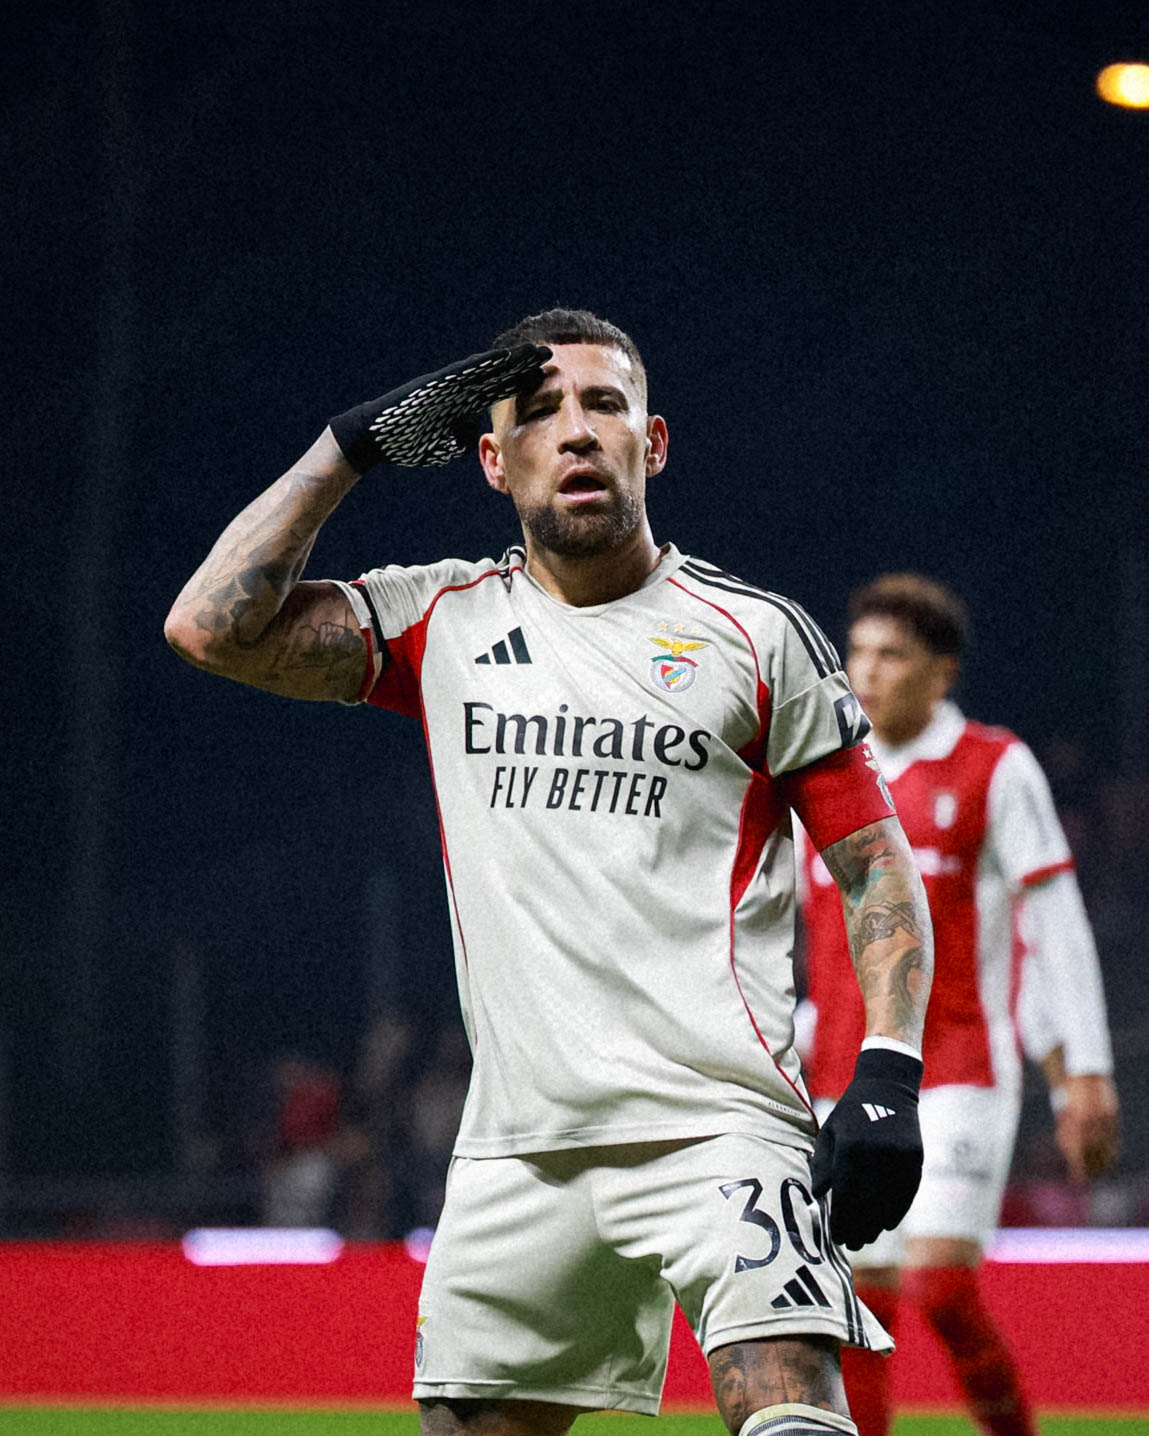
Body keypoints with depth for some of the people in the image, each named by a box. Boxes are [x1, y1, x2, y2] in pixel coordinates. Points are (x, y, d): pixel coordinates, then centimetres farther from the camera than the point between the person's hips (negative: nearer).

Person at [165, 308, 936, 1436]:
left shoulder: (756, 633, 5)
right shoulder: (446, 620, 12)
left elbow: (876, 865, 6)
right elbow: (213, 626, 1)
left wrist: (887, 1073, -8)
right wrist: (349, 445, 3)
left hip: (718, 1122, -3)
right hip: (516, 1142, 4)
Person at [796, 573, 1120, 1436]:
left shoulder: (995, 770, 0)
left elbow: (1057, 929, -1)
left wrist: (1082, 1076, -6)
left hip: (957, 1075, -4)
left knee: (939, 1282, -17)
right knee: (860, 1301, 1)